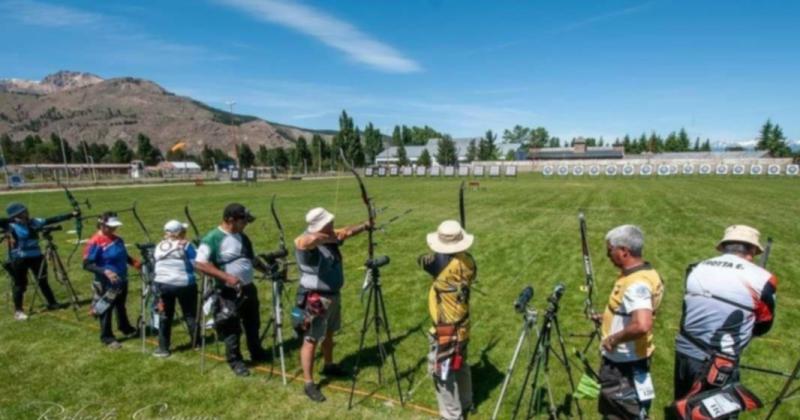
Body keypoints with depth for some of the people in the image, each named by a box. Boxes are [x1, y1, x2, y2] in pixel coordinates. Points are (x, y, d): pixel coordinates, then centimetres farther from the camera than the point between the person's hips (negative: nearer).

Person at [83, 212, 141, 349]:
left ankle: (125, 328, 44)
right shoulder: (95, 242, -19)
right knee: (106, 310, 8)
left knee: (121, 306, 25)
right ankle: (107, 338, 22)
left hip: (122, 280, 7)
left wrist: (135, 263, -1)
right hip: (106, 284, -7)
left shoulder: (117, 239, 3)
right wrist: (105, 271, -31)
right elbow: (87, 264, -20)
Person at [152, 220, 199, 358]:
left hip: (162, 284, 4)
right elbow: (196, 264, -8)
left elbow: (156, 265, 13)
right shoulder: (185, 245, -8)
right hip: (184, 284, -3)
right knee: (190, 314, 9)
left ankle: (163, 348, 15)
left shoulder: (159, 246, 7)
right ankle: (197, 342, 18)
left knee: (164, 316, 12)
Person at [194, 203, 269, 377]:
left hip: (248, 288, 7)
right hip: (228, 293, -7)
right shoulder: (212, 239, -16)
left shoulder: (243, 238, 6)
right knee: (232, 328, 6)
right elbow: (200, 264, -22)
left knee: (253, 324, 21)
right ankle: (235, 361, 24)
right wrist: (226, 276, -27)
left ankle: (257, 353, 39)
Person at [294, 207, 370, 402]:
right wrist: (332, 238, -34)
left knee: (329, 333, 25)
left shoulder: (328, 237, 2)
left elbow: (346, 231, 18)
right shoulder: (307, 242, -25)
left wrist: (364, 226, 24)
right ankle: (309, 384, 10)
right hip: (316, 299, -9)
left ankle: (329, 365, 46)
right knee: (311, 340, 1)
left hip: (333, 295, 9)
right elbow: (312, 239, -49)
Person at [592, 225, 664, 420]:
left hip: (626, 365, -10)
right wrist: (607, 319, 11)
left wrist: (614, 339, -27)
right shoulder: (636, 274, 4)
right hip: (618, 361, 10)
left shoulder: (637, 284, -28)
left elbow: (642, 326, -41)